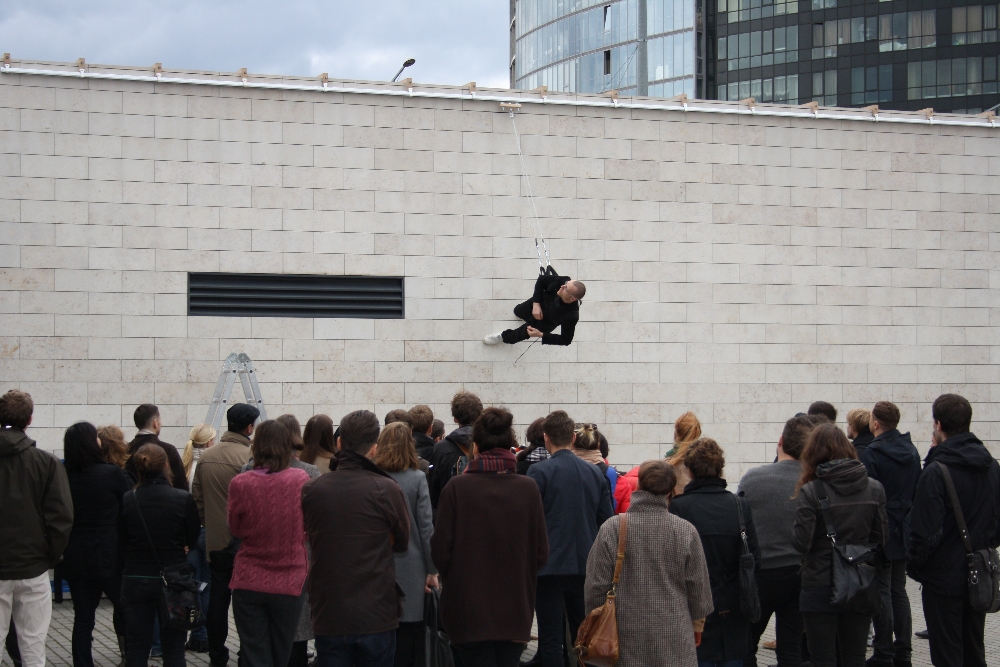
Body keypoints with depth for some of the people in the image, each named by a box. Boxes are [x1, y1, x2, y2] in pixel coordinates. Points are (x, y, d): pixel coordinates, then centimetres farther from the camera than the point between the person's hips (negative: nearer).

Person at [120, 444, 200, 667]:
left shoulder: (127, 500, -9)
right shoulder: (183, 499, -12)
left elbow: (122, 539, 1)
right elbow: (192, 539, 0)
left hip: (135, 580, 1)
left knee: (136, 648, 10)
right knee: (173, 648, 9)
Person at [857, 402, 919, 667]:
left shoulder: (870, 454, -16)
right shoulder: (911, 451, 7)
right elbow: (917, 492, 14)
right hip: (904, 531, 7)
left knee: (882, 593, -2)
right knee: (899, 591, 14)